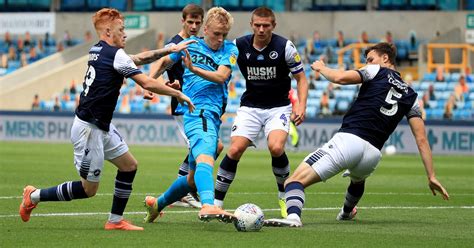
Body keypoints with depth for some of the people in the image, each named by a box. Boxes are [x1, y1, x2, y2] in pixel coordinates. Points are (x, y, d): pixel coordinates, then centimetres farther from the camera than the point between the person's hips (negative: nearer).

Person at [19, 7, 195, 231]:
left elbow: (137, 59, 22)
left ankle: (115, 220, 16)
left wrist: (169, 50, 21)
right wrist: (178, 94, -5)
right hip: (89, 129, -10)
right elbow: (147, 83, -16)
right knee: (89, 189, 0)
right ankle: (34, 196, 11)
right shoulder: (115, 54, -17)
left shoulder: (96, 51, 9)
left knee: (129, 165, 12)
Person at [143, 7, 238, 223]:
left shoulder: (230, 49, 9)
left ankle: (157, 204, 36)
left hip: (212, 115, 5)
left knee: (193, 178, 14)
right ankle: (208, 206, -55)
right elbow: (165, 62, 28)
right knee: (205, 158, -32)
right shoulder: (190, 45, 9)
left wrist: (194, 68, -23)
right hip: (197, 111, -5)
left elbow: (221, 76, -10)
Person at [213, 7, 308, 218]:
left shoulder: (285, 47, -11)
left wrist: (301, 106, -16)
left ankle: (285, 196, -1)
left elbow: (301, 78, -2)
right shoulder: (239, 46, -6)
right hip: (250, 107, 2)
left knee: (276, 147, -25)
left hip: (278, 107, -2)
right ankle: (216, 201, -3)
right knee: (235, 149, -16)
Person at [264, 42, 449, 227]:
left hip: (348, 140, -6)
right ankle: (346, 213, 69)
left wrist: (320, 67, 14)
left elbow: (340, 78, -7)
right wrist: (431, 176, 14)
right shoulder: (410, 96, 20)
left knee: (295, 180, -14)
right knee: (358, 179, 44)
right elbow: (421, 139, 14)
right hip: (373, 154, 6)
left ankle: (293, 216, -42)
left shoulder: (378, 72, 8)